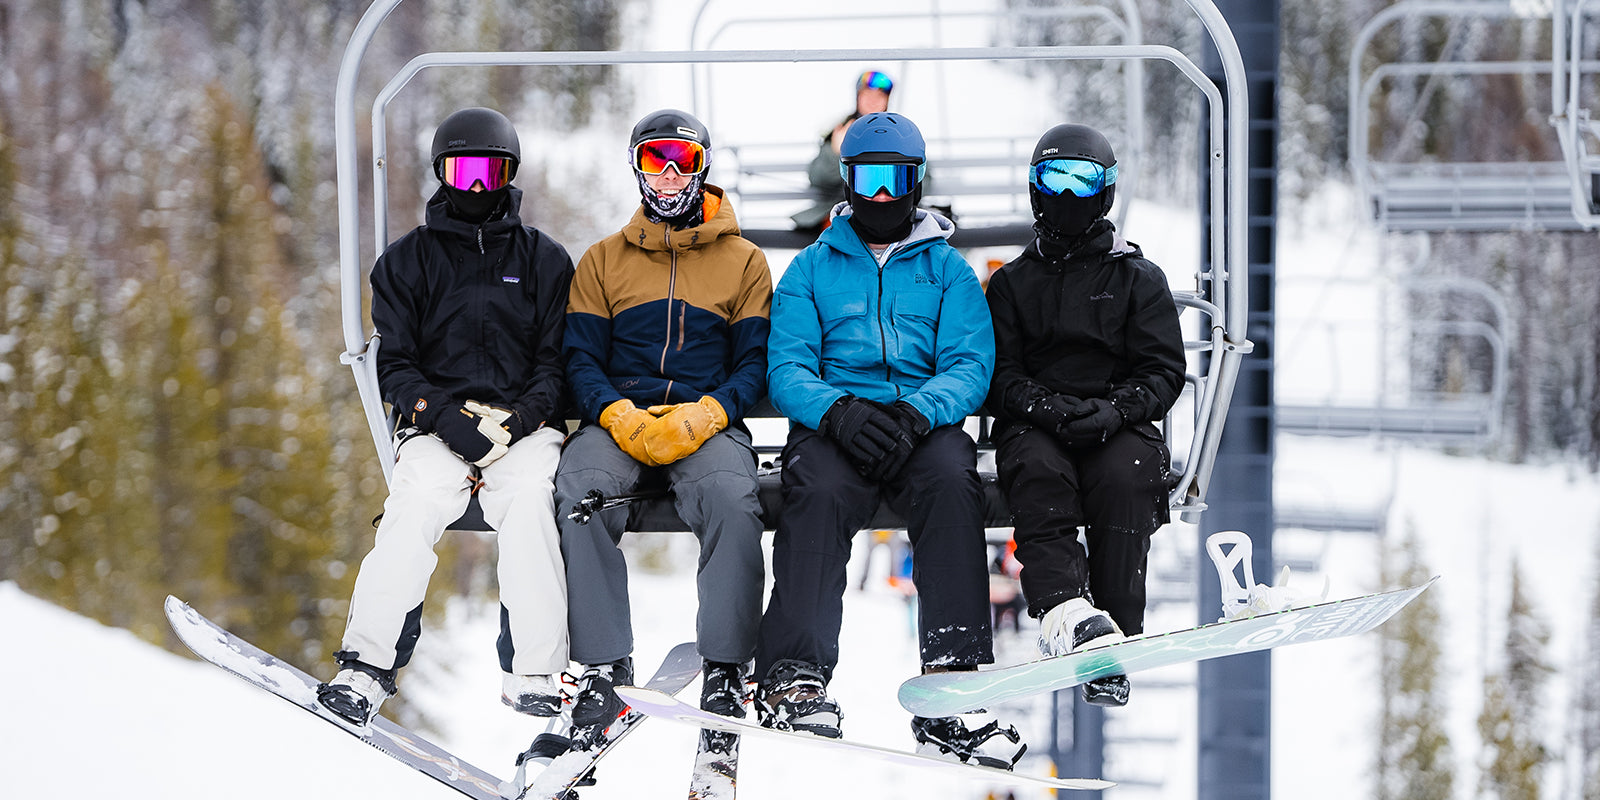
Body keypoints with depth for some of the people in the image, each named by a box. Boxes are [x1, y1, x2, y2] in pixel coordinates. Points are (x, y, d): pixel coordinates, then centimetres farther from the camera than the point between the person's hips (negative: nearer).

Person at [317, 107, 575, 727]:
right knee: (416, 504, -30)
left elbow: (559, 362, 9)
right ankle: (368, 665, -33)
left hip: (525, 425, 0)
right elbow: (393, 366, 7)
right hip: (435, 423, 0)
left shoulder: (544, 260, 15)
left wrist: (519, 416, -11)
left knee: (530, 499, -31)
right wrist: (444, 415, -12)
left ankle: (535, 675, -32)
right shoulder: (408, 260, 15)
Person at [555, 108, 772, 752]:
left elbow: (756, 361, 7)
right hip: (618, 417, 1)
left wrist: (703, 416, -13)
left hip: (708, 423, -1)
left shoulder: (743, 260, 15)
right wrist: (619, 416, -13)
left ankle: (725, 673, -28)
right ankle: (603, 670, -31)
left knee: (732, 499, -35)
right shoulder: (603, 260, 18)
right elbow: (581, 358, 9)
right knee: (582, 491, -33)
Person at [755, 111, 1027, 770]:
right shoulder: (812, 269, 17)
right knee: (818, 491, -35)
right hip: (831, 421, 0)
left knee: (952, 482, -34)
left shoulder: (948, 270, 17)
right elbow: (787, 368, 4)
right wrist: (838, 412, -19)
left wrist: (916, 413, -20)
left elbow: (970, 366, 3)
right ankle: (794, 678, -44)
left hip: (926, 424, 0)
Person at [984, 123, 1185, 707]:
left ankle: (1115, 644, -39)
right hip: (1036, 426, 1)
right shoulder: (1012, 283, 21)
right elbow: (1000, 377, 9)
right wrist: (1049, 407, -14)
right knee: (1037, 469, -35)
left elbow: (1163, 373, 6)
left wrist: (1112, 410, -15)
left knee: (1127, 476, -35)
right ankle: (1065, 610, -56)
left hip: (1119, 424, -1)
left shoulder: (1138, 279, 17)